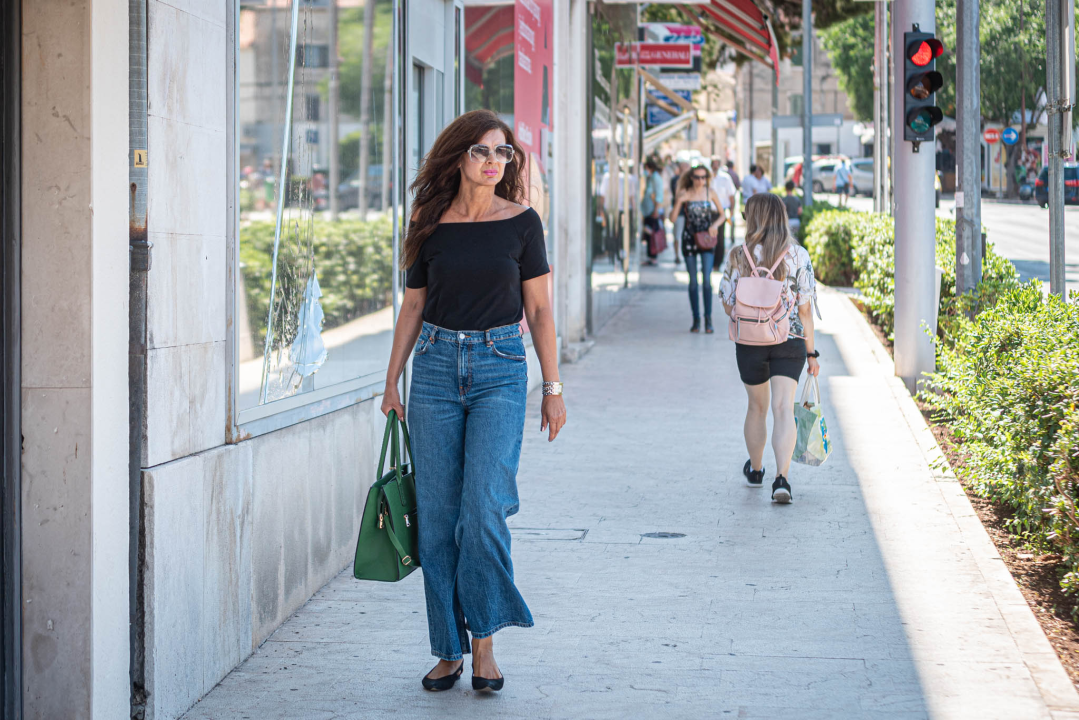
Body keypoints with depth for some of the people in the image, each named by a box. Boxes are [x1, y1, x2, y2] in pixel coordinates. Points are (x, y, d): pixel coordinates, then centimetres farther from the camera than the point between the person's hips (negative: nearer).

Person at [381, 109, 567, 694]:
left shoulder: (521, 223, 1)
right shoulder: (430, 225, 5)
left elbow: (538, 309, 4)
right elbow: (413, 306, 12)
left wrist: (553, 389, 2)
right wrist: (391, 382, 8)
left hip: (500, 369, -2)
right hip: (436, 365, 2)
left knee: (485, 507, -15)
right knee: (437, 515, 2)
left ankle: (484, 640, -2)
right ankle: (449, 649, 11)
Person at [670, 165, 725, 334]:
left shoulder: (710, 193, 0)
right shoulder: (684, 193, -1)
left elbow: (722, 215, 10)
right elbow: (673, 217, -3)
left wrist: (715, 225, -10)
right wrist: (679, 202, -18)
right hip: (689, 238, 1)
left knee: (706, 278, -12)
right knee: (693, 280, 5)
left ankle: (708, 319, -8)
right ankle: (696, 319, 12)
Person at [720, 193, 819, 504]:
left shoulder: (739, 255, -5)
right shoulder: (797, 255, -6)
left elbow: (728, 305, 2)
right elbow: (805, 308, -6)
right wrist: (811, 351, 2)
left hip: (749, 342, 1)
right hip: (789, 341, -1)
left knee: (757, 406, 19)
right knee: (783, 407, -7)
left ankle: (755, 469, 39)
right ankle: (782, 478, -23)